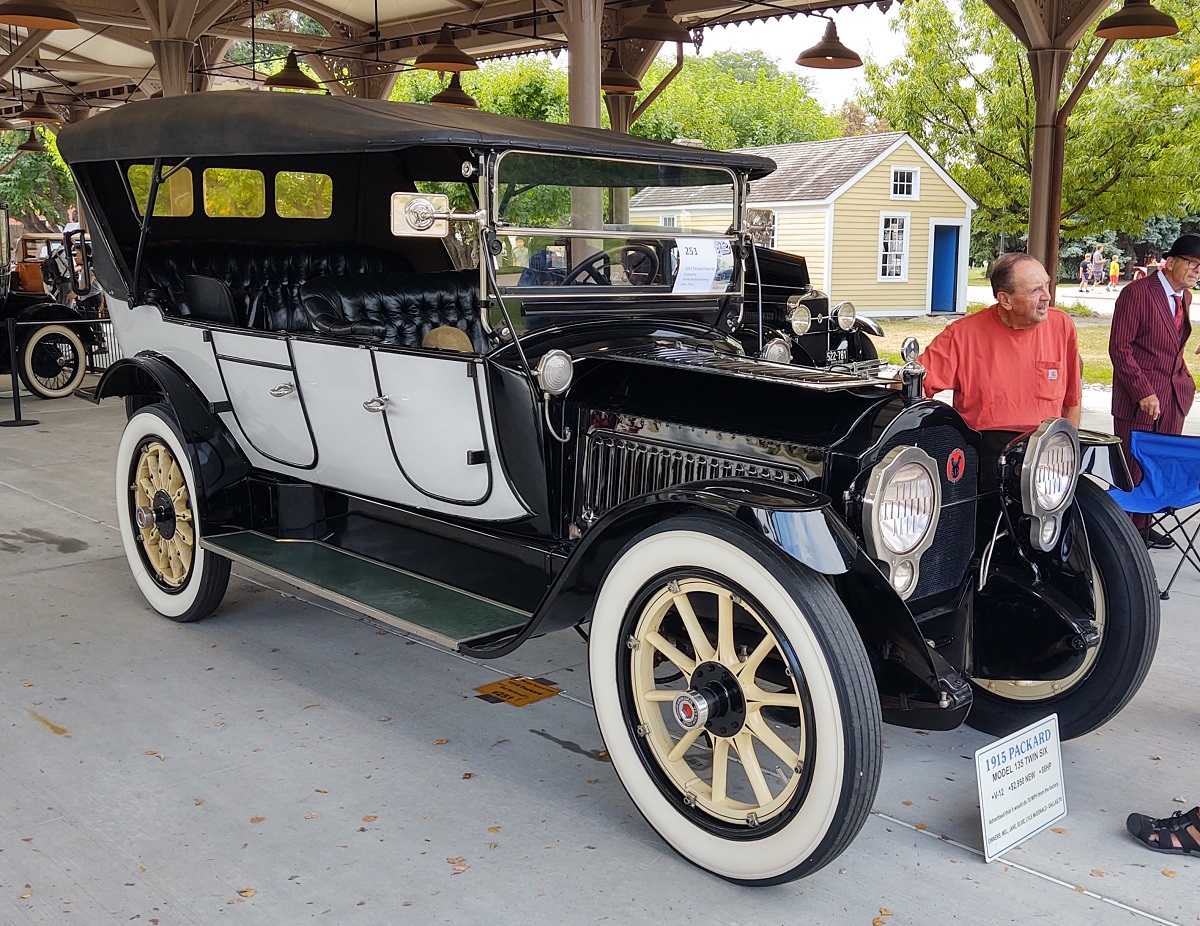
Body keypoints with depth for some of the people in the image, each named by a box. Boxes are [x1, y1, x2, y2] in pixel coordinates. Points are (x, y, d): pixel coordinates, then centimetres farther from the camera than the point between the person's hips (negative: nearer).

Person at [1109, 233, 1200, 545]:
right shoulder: (1137, 293, -12)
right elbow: (1119, 347, -14)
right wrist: (1144, 392, -17)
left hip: (1173, 399, 7)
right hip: (1138, 400, -7)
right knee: (1133, 469, 0)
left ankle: (1142, 525, 20)